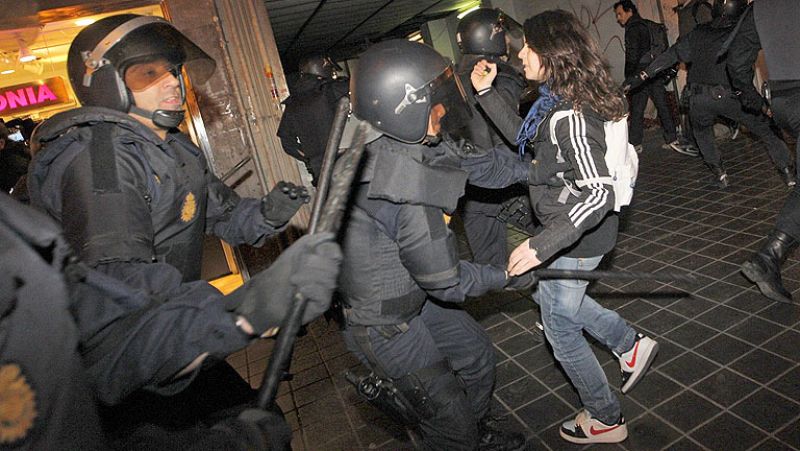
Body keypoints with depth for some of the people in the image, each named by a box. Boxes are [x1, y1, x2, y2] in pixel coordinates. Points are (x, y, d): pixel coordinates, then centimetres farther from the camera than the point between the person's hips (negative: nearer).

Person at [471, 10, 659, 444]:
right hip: (565, 229, 10)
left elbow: (597, 193, -34)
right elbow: (523, 133, 17)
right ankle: (631, 345, 41)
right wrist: (485, 93, 12)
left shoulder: (570, 115, -27)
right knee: (550, 296, 31)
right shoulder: (558, 100, 2)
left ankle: (605, 420, 33)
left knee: (560, 327, 10)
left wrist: (541, 246, -41)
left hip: (575, 238, -10)